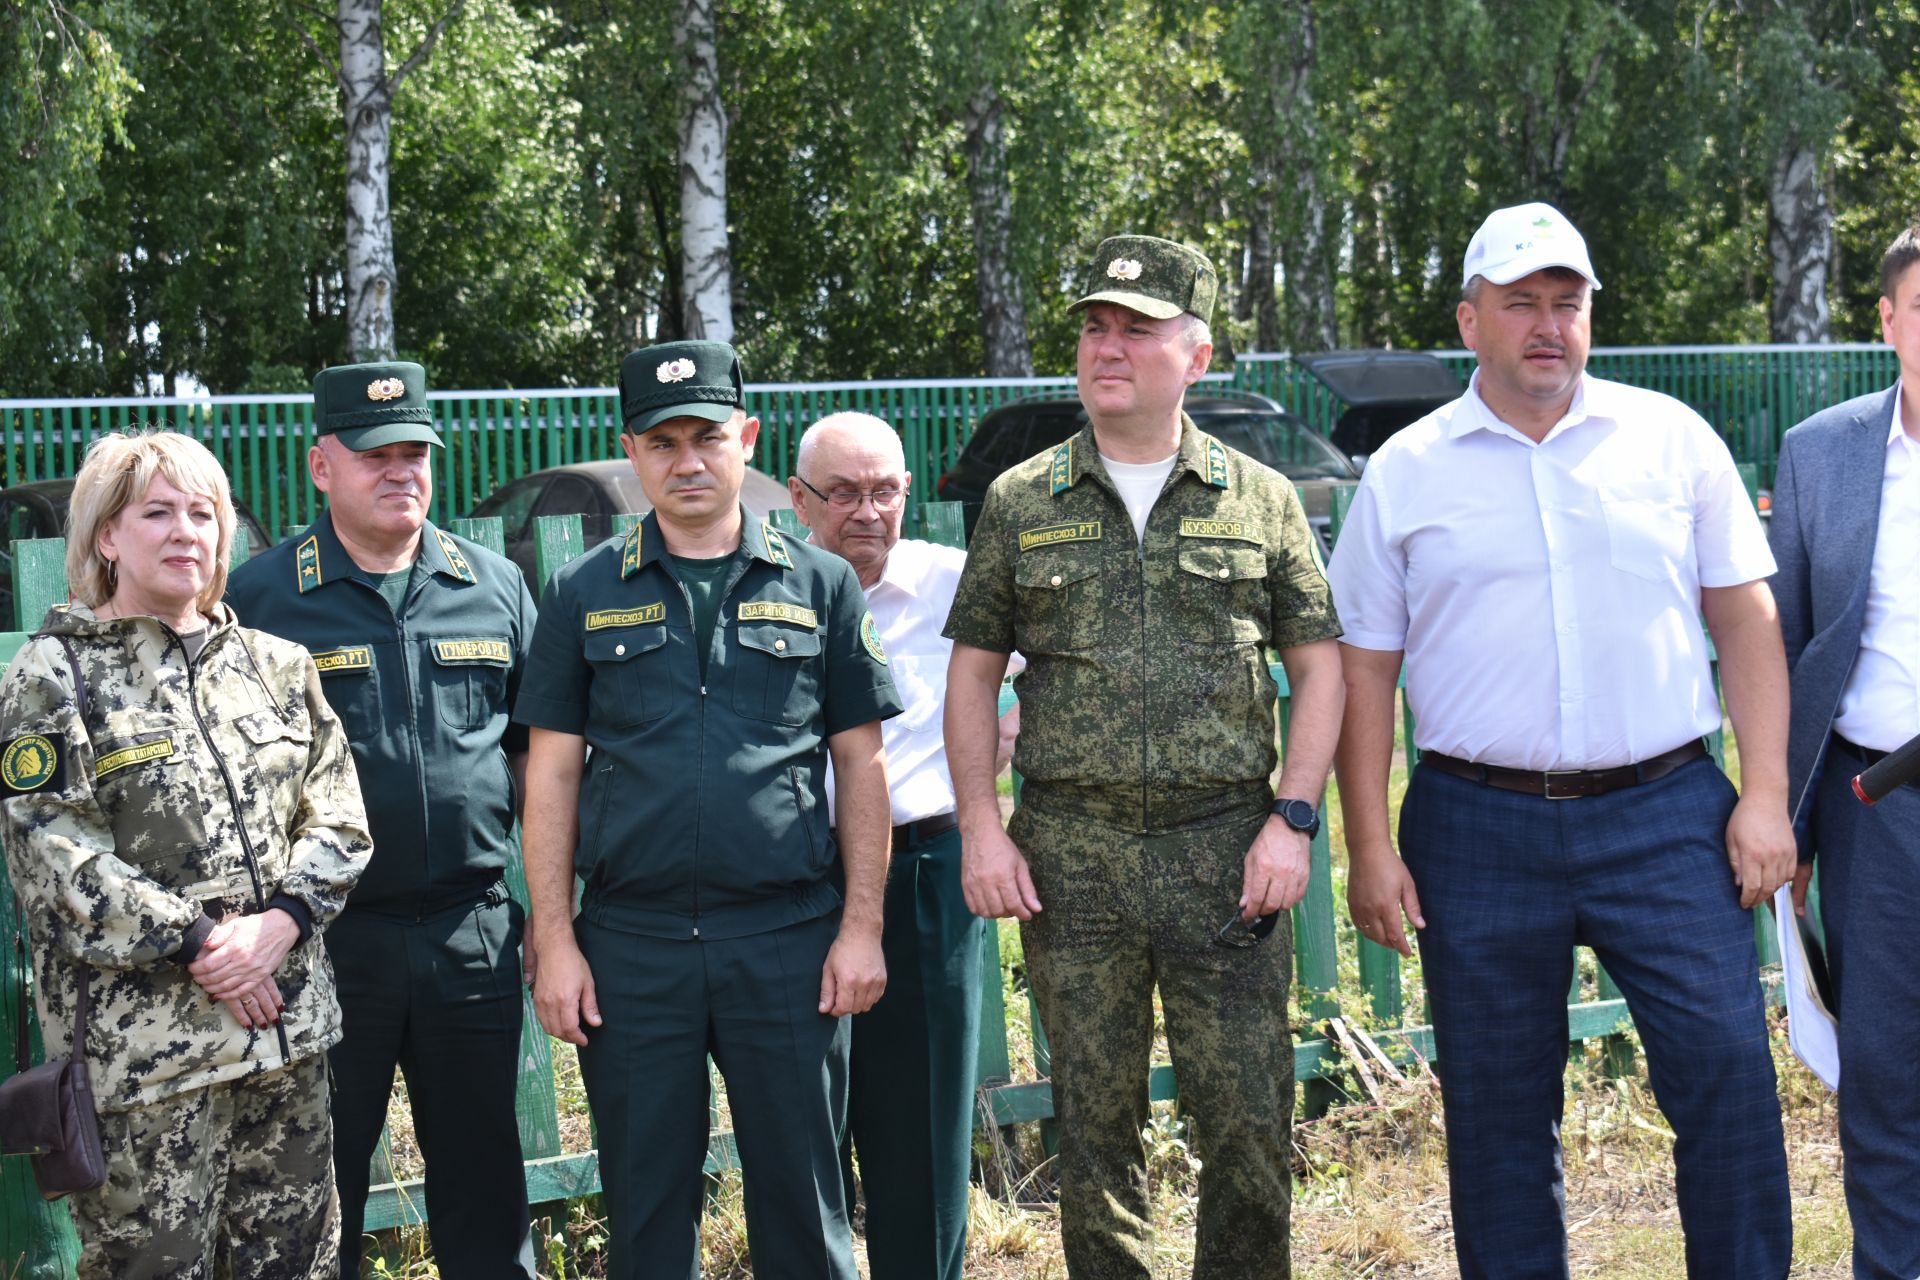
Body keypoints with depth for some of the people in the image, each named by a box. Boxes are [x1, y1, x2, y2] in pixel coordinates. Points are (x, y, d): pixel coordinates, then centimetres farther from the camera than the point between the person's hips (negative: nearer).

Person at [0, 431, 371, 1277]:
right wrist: (197, 945, -14)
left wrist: (282, 922, -9)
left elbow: (338, 818, 9)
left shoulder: (277, 667, 12)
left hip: (287, 1018, 5)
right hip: (139, 1038, -5)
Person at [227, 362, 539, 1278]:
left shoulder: (495, 587, 8)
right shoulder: (259, 596, -1)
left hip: (472, 931, 2)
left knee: (484, 1183, 12)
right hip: (324, 940, -2)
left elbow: (533, 750, 14)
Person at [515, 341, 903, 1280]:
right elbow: (552, 775, 5)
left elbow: (860, 764, 6)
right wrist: (554, 942, -1)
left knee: (802, 1201, 6)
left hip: (789, 939, 0)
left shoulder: (819, 585, 6)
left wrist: (861, 927, -1)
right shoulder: (584, 595, 7)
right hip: (630, 945, 1)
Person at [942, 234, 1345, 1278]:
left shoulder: (1261, 500, 6)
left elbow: (1318, 664, 7)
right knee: (1093, 1122, 7)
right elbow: (973, 674, 9)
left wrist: (1293, 819, -4)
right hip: (1069, 850, 1)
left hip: (1224, 848, -1)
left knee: (1250, 1123, 0)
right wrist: (980, 828, -1)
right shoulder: (1020, 504, 7)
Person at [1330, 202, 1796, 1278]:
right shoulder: (1406, 474, 5)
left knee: (1729, 1073, -6)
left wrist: (1766, 794, -2)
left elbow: (1746, 620, 7)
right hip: (1481, 829, 0)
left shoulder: (1672, 438, 6)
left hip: (1666, 817, 0)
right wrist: (1369, 847, 0)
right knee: (1498, 1110, 7)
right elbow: (1365, 671, 6)